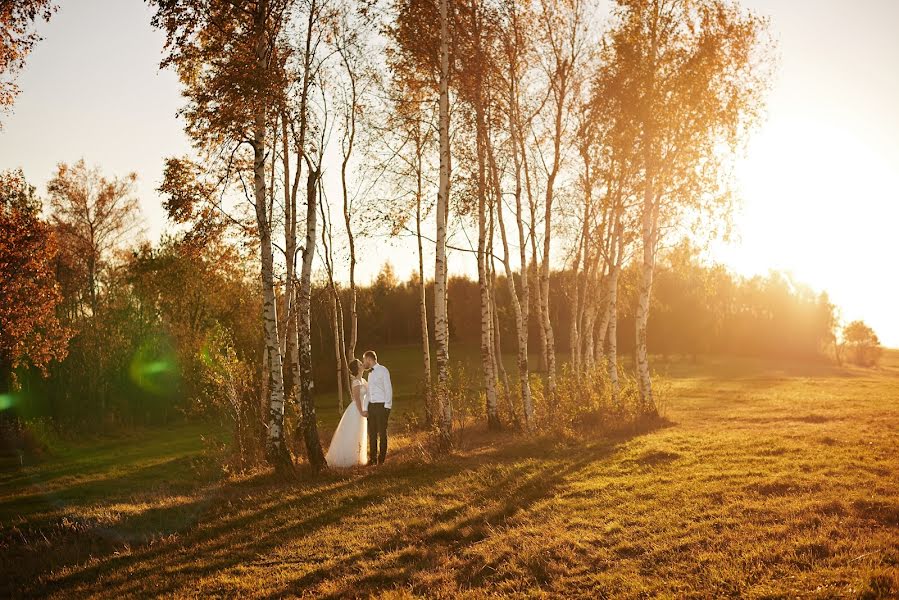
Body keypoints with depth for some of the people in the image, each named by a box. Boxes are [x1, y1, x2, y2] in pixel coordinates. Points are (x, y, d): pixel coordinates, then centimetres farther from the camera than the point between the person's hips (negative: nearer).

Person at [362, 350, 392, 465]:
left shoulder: (382, 370, -5)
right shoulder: (370, 373, 18)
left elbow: (388, 389, -9)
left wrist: (387, 407, -14)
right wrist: (364, 408, 13)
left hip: (381, 406, -7)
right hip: (371, 406, 7)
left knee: (382, 433, -3)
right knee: (372, 433, 7)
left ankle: (381, 459, 1)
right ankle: (372, 459, 12)